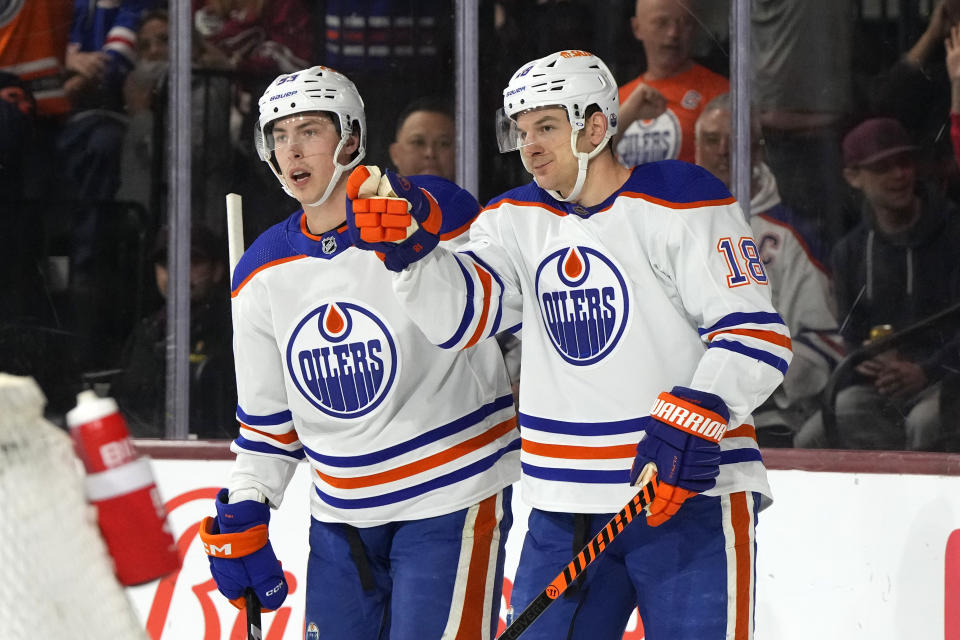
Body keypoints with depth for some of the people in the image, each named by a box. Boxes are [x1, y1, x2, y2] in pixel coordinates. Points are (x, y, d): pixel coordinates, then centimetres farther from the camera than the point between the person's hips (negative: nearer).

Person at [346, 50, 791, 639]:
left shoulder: (680, 202, -5)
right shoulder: (520, 220, 13)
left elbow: (757, 335, -10)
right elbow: (460, 315, -1)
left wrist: (694, 417, -24)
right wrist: (411, 251, -19)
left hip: (690, 490, -5)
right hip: (566, 508, 5)